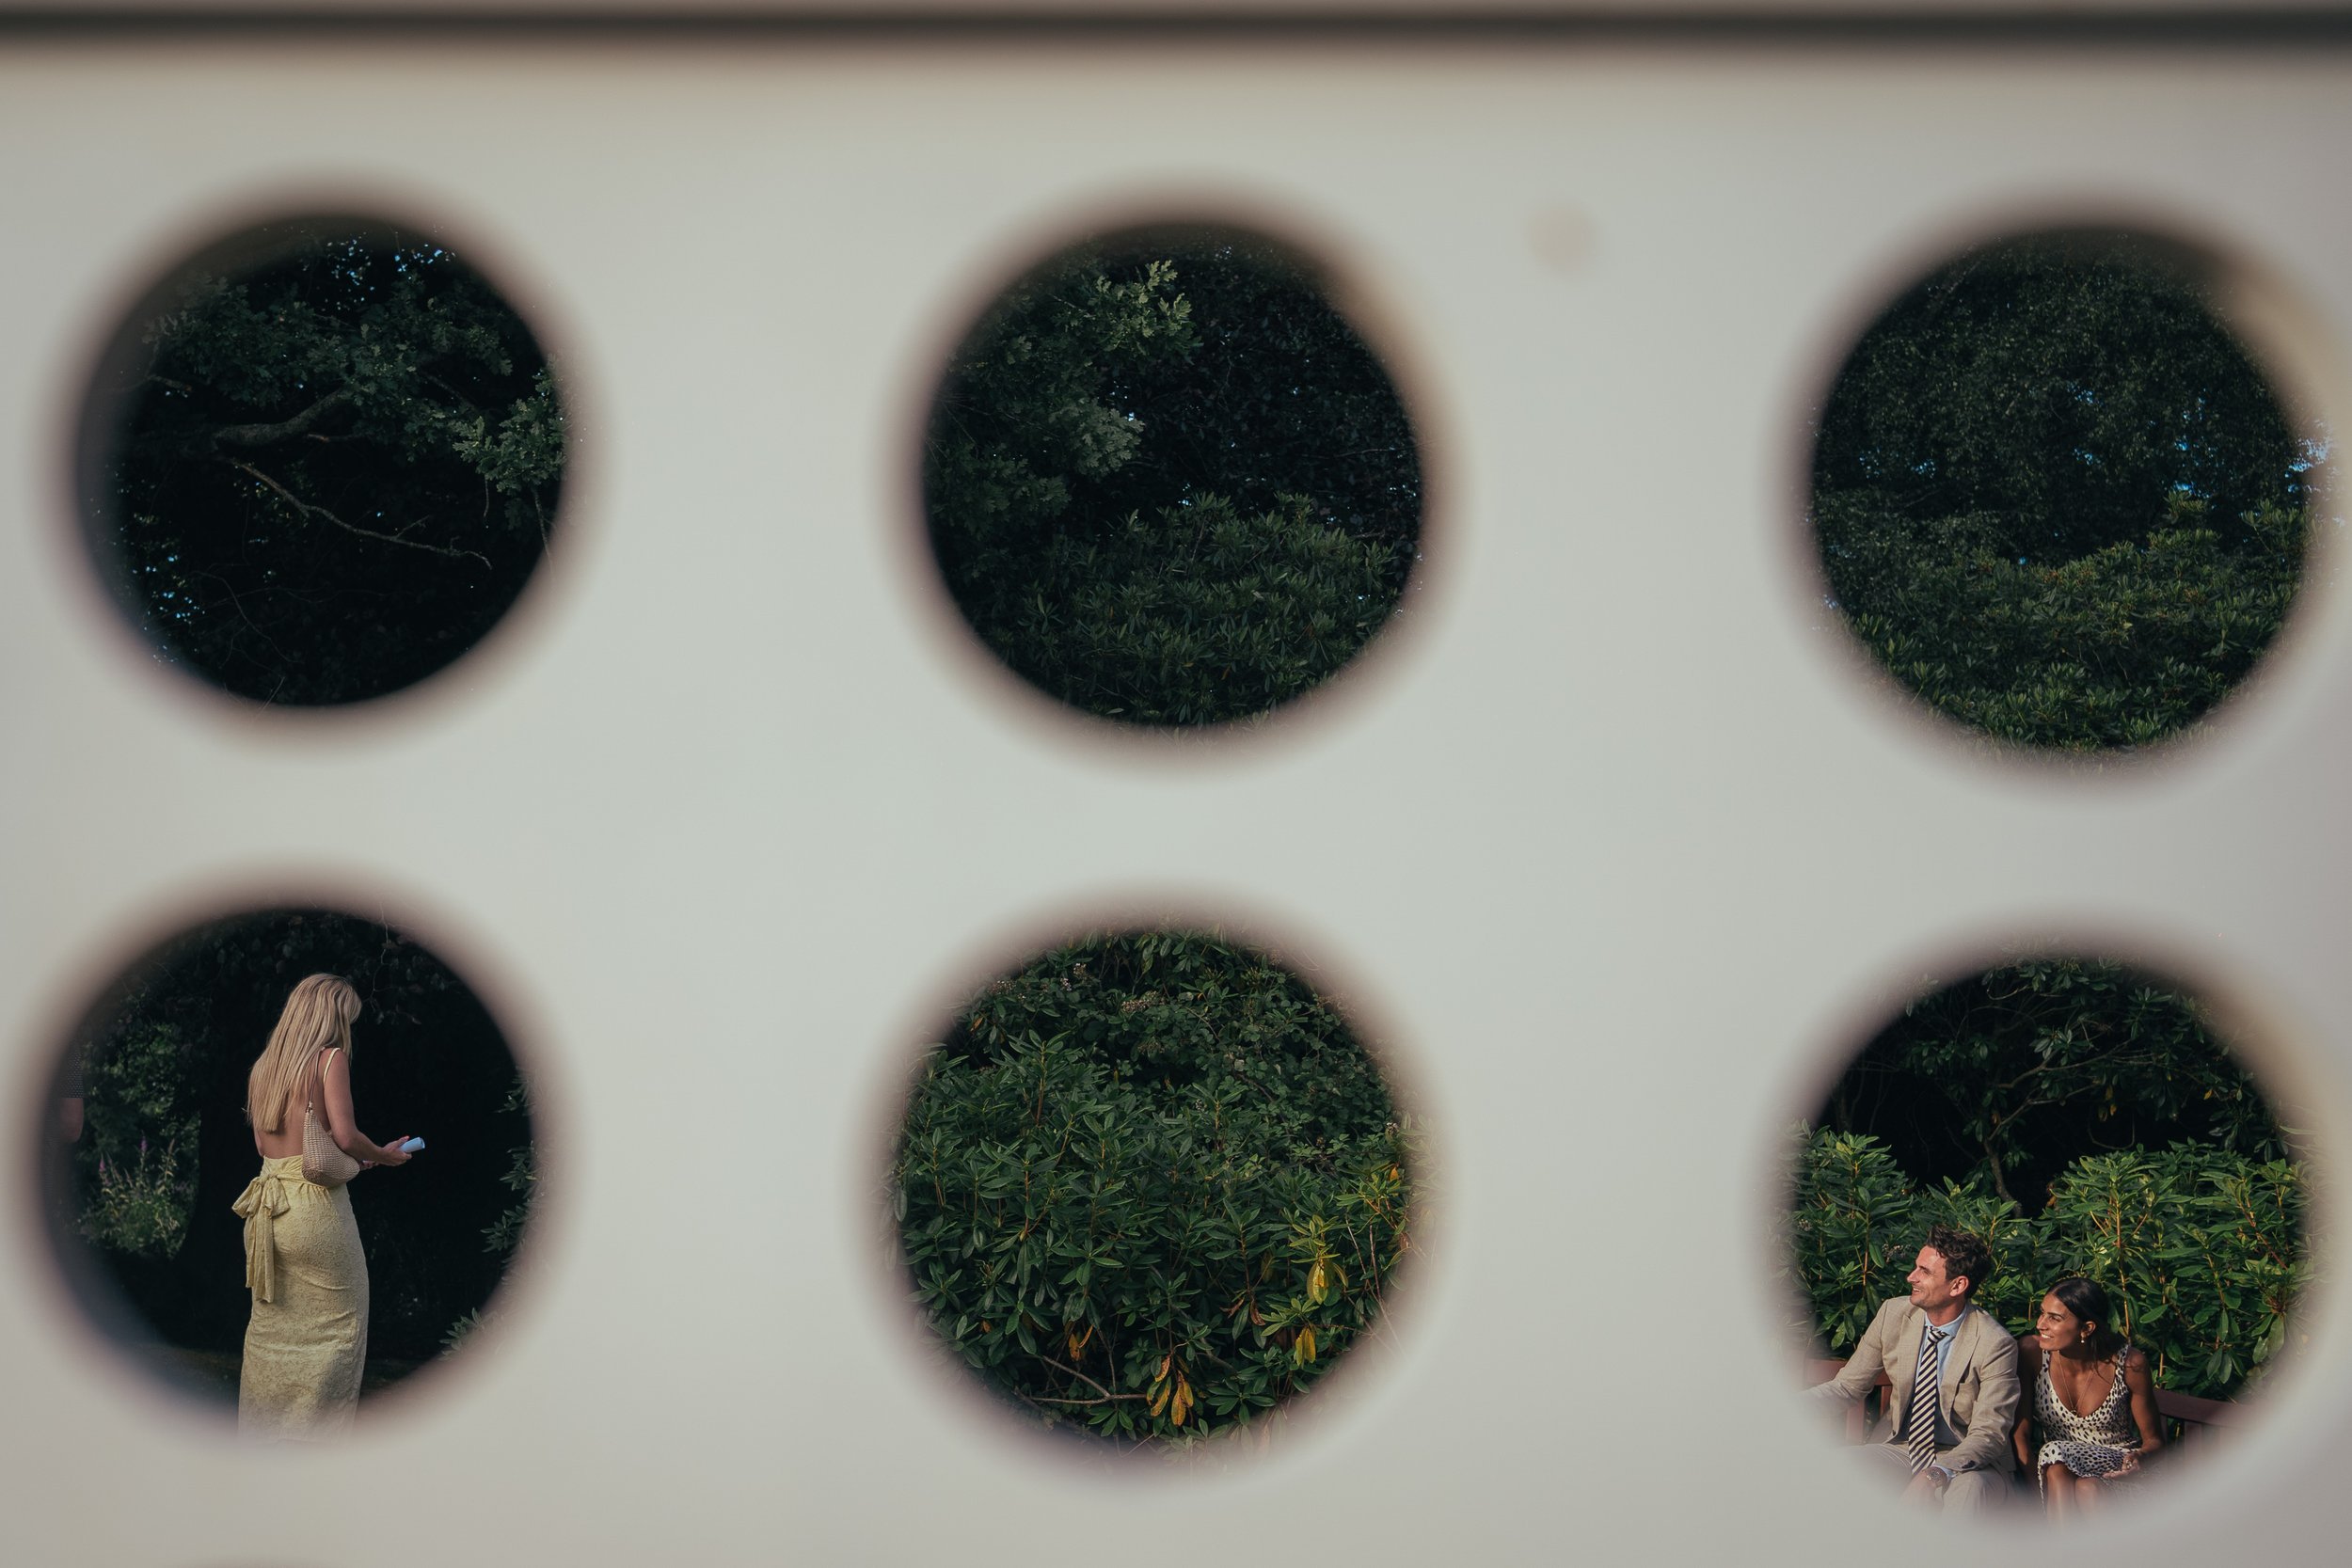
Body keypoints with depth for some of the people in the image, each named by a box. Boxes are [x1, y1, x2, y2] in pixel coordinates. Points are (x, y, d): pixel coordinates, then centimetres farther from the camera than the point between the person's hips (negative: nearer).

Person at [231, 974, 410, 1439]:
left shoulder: (263, 1065, 13)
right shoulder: (330, 1058, -7)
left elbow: (262, 1142, 18)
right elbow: (345, 1136, -14)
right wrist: (384, 1156, 5)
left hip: (267, 1205, 7)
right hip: (315, 1203, -7)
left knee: (270, 1325, 14)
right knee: (340, 1323, 4)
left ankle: (258, 1430, 18)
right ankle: (316, 1433, 2)